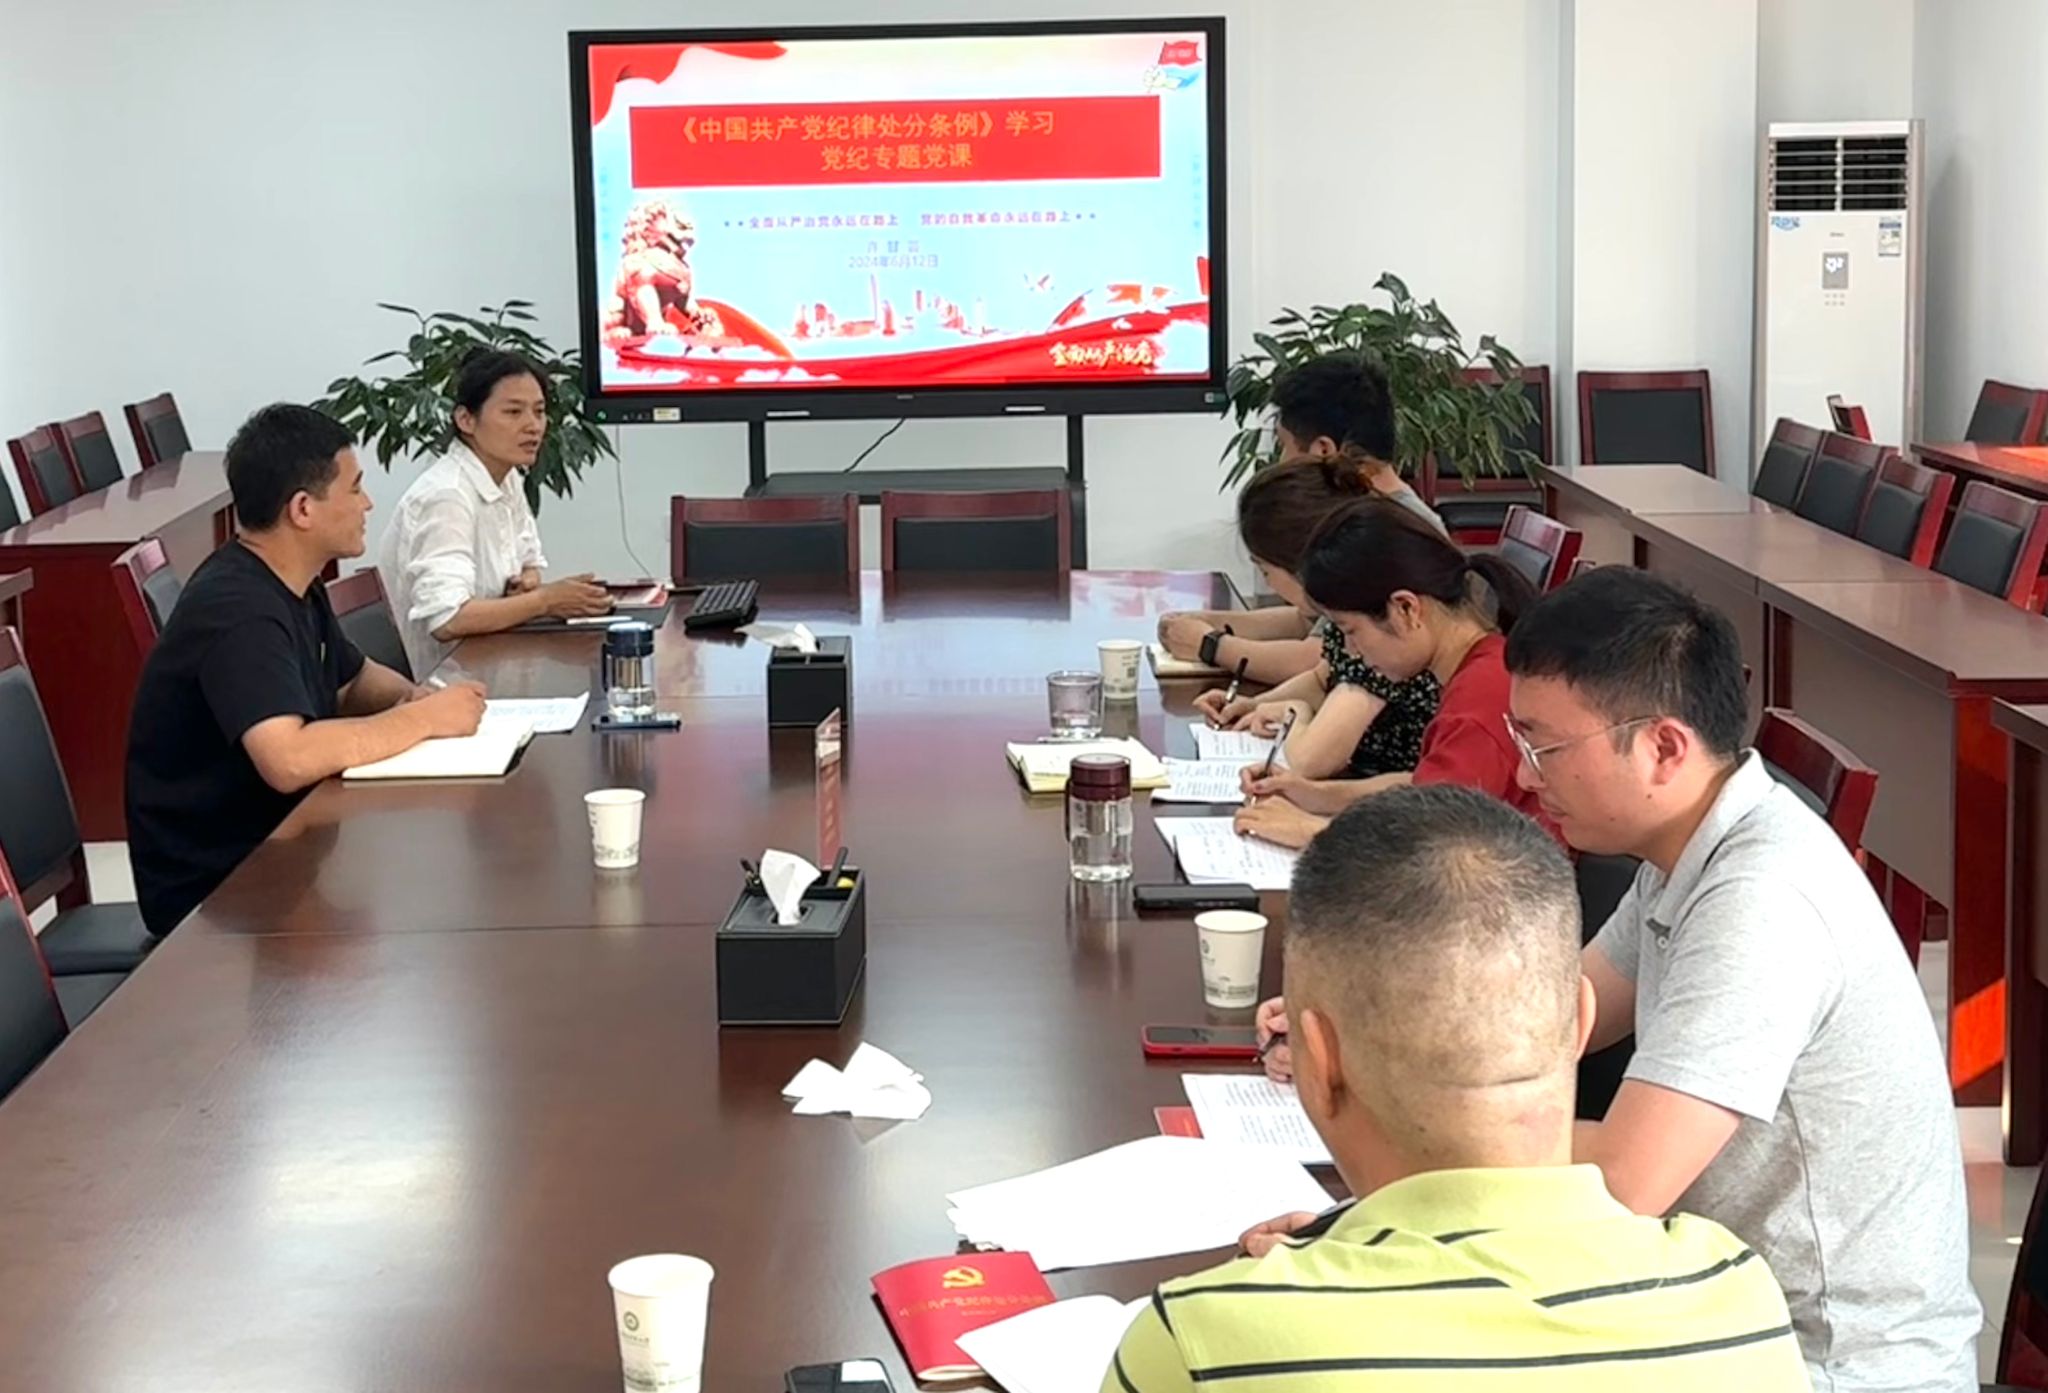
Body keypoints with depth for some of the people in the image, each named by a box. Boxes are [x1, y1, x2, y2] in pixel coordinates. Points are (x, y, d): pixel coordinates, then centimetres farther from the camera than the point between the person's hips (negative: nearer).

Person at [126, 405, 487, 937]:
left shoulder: (293, 585, 7)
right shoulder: (238, 612, -23)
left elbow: (354, 679, 24)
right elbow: (288, 759, -36)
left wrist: (413, 696, 0)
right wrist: (423, 719, -23)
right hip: (213, 893, -9)